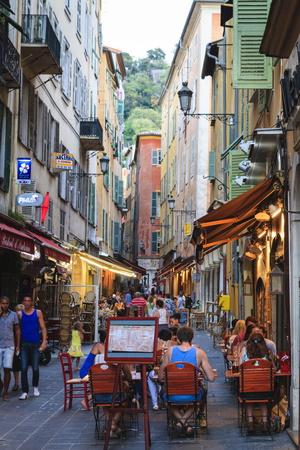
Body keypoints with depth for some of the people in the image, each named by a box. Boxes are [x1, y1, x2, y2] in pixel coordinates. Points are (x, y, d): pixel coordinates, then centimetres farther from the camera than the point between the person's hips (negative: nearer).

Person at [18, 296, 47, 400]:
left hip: (35, 344, 0)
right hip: (24, 344, 0)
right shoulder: (20, 314, 2)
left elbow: (43, 328, 2)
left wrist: (44, 341, -8)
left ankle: (35, 387, 28)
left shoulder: (38, 313, 3)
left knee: (35, 368, 5)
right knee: (23, 369, -5)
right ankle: (25, 392, -2)